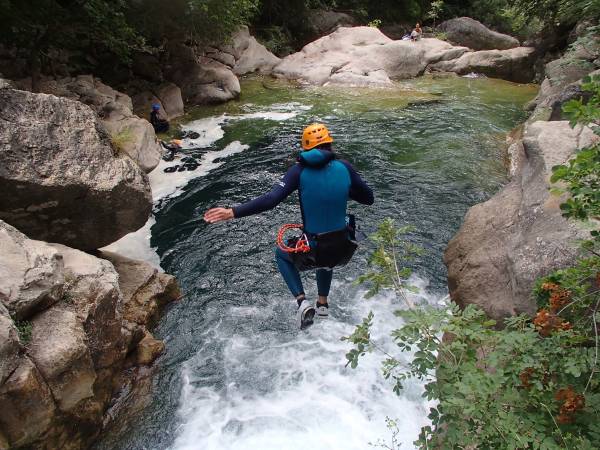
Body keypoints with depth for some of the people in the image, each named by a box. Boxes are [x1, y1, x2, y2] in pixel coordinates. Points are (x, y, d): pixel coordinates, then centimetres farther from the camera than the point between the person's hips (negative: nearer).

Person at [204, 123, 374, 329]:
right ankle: (323, 303, 40)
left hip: (313, 251, -3)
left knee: (281, 254, 29)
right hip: (343, 248, 4)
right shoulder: (344, 167, -6)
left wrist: (232, 212, -19)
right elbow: (368, 198, 2)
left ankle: (302, 301, 13)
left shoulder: (301, 170, -14)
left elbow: (270, 200, -22)